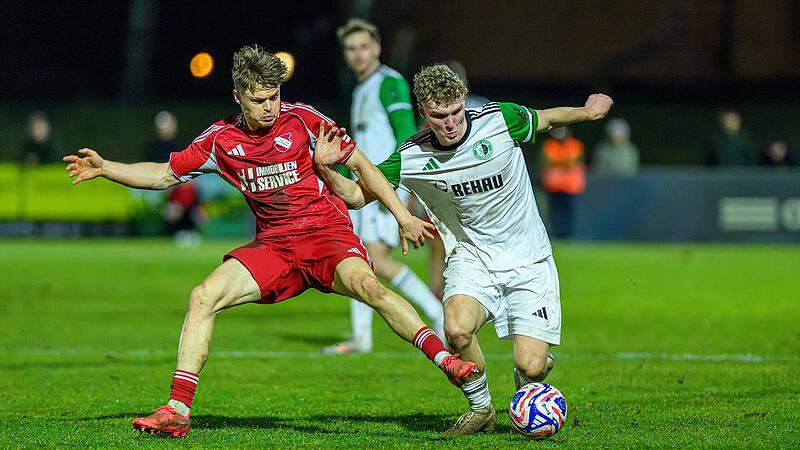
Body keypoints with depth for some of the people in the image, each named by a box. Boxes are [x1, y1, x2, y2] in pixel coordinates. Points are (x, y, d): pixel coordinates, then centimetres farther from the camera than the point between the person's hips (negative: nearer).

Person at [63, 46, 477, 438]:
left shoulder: (301, 119, -4)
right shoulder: (221, 139, 5)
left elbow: (361, 165, 2)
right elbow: (164, 175, 15)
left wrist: (403, 217, -2)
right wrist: (104, 168, 3)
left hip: (326, 233, -4)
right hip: (272, 245, 4)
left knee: (366, 285, -34)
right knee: (203, 297, -13)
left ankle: (444, 358, -38)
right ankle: (178, 410, -12)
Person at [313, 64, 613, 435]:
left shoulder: (500, 121, -14)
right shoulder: (409, 158, -11)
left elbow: (547, 119, 9)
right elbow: (356, 195, -2)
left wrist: (586, 112, 1)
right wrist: (324, 168, -18)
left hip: (528, 261, -1)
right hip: (471, 258, 1)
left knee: (531, 367, -13)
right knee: (457, 331, -31)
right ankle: (479, 408, -2)